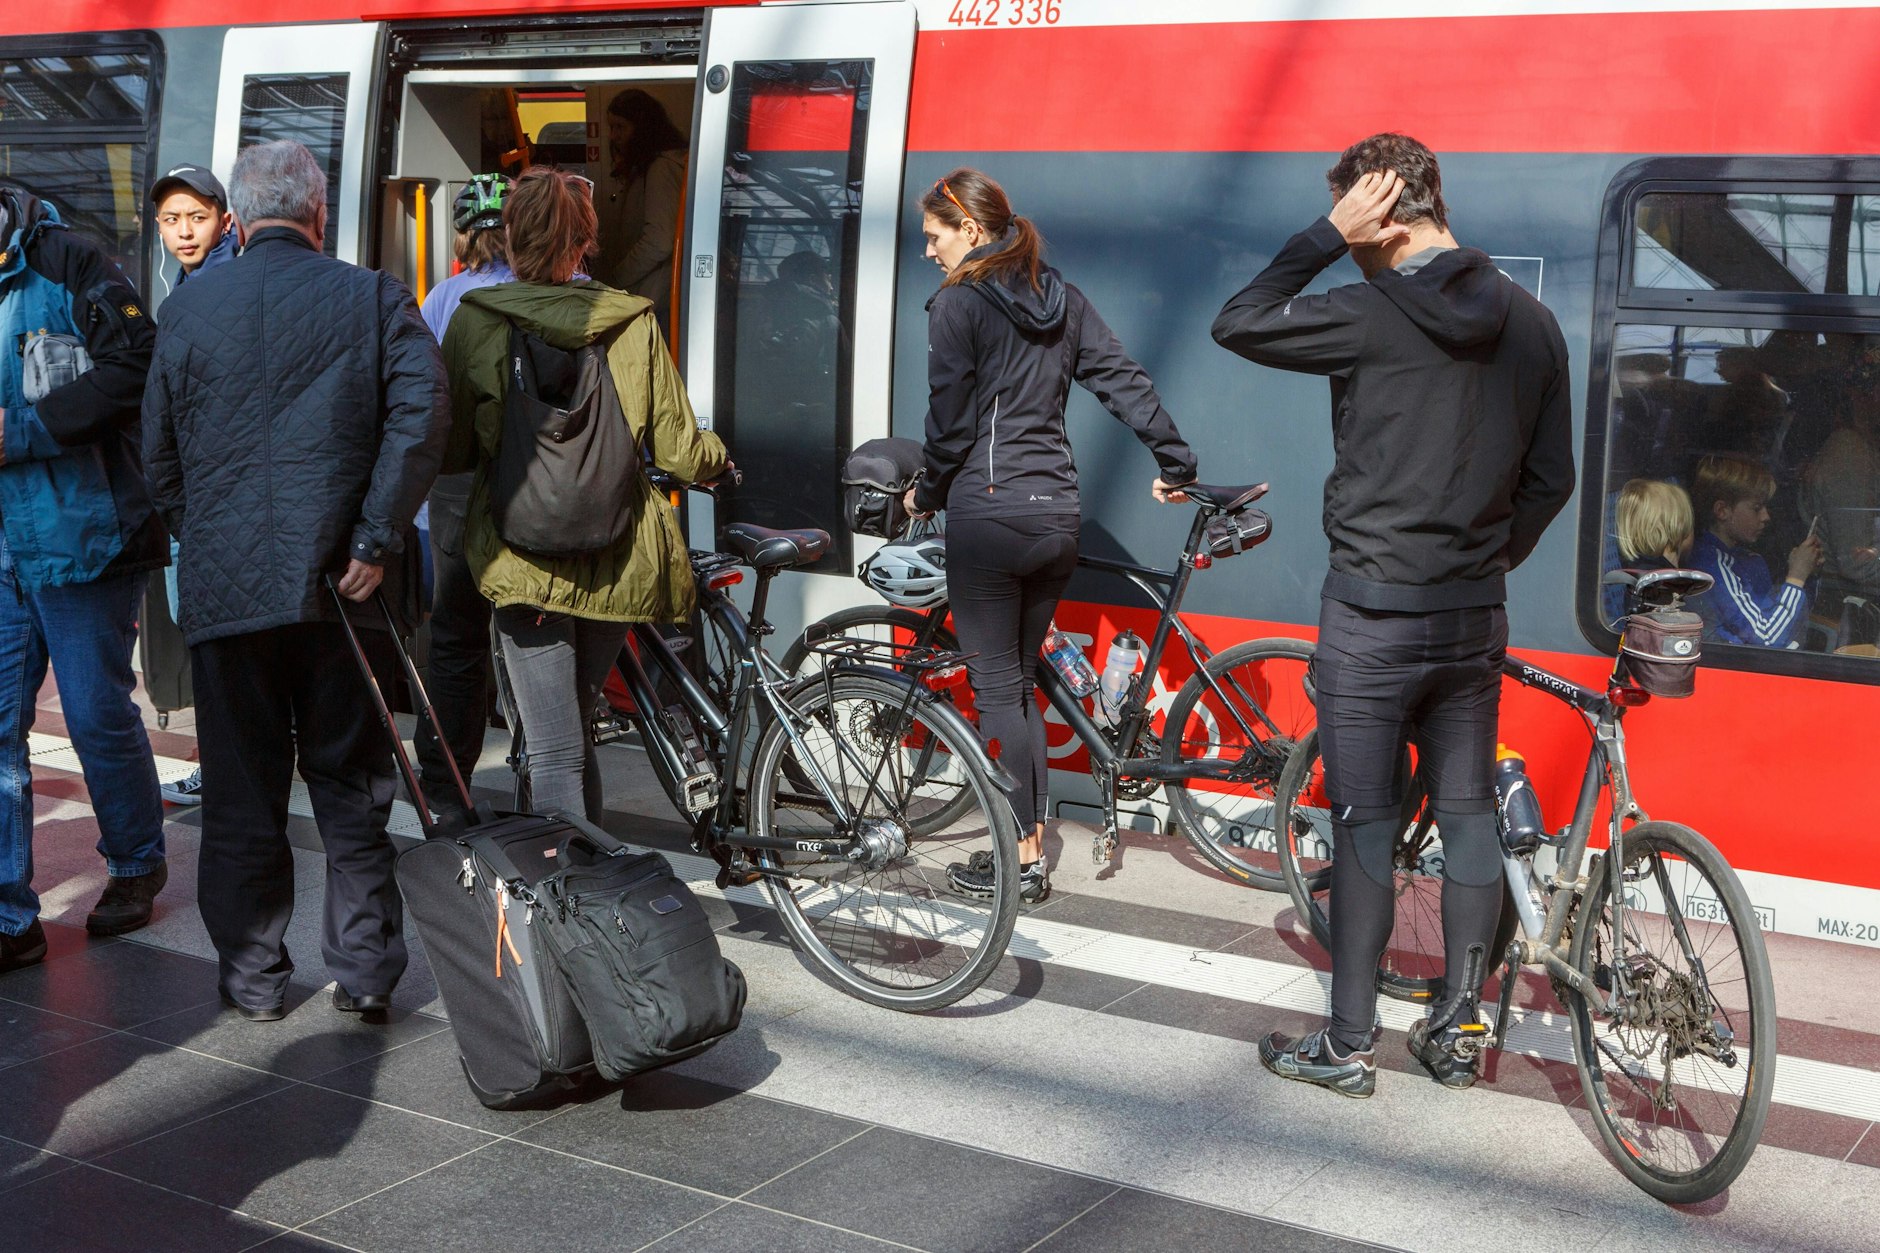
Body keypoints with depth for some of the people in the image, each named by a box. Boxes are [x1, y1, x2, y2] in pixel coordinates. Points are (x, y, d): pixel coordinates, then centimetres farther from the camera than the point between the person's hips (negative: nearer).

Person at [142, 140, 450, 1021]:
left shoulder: (188, 309, 5)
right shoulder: (374, 298, 0)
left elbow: (159, 452, 8)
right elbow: (422, 411, -14)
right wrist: (375, 541, -12)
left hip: (222, 586, 1)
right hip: (335, 584, -1)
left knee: (241, 791, 10)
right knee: (350, 784, 10)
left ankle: (251, 977, 19)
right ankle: (365, 972, 13)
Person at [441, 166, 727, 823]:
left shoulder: (474, 321, -4)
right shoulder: (634, 321, 0)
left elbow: (450, 452, -2)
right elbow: (679, 453, 2)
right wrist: (717, 455, 24)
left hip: (525, 559, -3)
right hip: (618, 560, 3)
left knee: (555, 754, -1)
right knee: (574, 727, 22)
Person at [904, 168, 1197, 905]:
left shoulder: (957, 303, -7)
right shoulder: (1059, 297, 12)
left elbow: (949, 421, -7)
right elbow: (1125, 381, 9)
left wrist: (928, 495, 8)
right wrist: (1176, 463, 14)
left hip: (988, 511, -7)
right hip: (1058, 511, 7)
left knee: (996, 688, 0)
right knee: (1020, 683, 15)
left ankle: (1022, 860, 3)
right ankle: (1033, 843, 17)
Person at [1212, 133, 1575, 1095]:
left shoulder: (1371, 316, -15)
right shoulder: (1530, 324, 5)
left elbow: (1236, 324, -4)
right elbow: (1552, 478, 11)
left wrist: (1328, 234, -6)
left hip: (1373, 613, -5)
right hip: (1476, 617, 6)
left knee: (1365, 823, 2)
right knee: (1467, 814, 13)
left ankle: (1346, 1045, 11)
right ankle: (1456, 1028, 22)